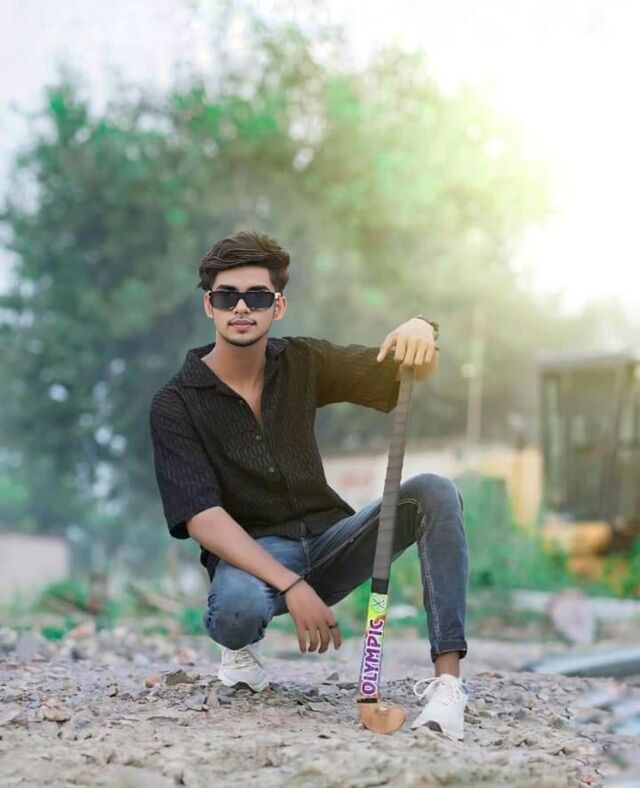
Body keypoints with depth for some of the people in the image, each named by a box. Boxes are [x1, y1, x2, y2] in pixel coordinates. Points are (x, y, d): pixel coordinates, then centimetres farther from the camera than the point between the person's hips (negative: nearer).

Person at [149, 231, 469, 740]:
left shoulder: (302, 364, 4)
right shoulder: (176, 405, -8)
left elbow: (410, 373, 0)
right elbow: (202, 517, -17)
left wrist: (420, 331, -27)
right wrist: (291, 585, -29)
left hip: (329, 540, 4)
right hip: (248, 556, -4)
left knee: (434, 494, -20)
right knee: (239, 606, -39)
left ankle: (447, 677, -24)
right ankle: (241, 645, 1)